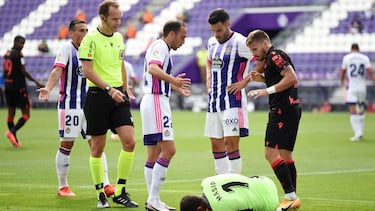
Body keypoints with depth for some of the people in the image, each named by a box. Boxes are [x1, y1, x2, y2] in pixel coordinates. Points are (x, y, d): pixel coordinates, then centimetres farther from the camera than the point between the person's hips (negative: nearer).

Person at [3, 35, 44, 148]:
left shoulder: (6, 54, 12)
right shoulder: (18, 54, -12)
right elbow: (23, 72, -17)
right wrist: (36, 82, -13)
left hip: (8, 87, 8)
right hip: (19, 87, -8)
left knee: (11, 113, 9)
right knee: (26, 114, -2)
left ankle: (14, 140, 10)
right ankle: (12, 132, -20)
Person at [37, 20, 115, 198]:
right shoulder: (66, 48, -7)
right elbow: (57, 70, -21)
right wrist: (48, 88, -38)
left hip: (89, 104, 5)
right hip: (69, 104, -5)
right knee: (66, 145, 1)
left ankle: (105, 185, 2)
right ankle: (63, 187, 11)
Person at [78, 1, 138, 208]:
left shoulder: (119, 38, 12)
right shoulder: (90, 39, -9)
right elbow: (87, 70, -16)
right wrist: (109, 89, -22)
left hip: (118, 95, 6)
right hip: (97, 96, -5)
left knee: (129, 142, -7)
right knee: (97, 148, 2)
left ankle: (120, 192, 3)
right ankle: (101, 194, 13)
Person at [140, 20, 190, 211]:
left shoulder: (162, 48, 21)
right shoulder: (160, 46, -9)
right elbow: (153, 68, -29)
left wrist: (177, 88, 51)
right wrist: (173, 80, -43)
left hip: (153, 101, 11)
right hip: (156, 101, -11)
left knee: (154, 154, 10)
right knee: (168, 150, -15)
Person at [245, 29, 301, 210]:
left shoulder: (275, 55, -11)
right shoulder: (271, 58, 20)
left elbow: (291, 78, -22)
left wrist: (267, 90, -21)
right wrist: (261, 78, 11)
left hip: (283, 110, -11)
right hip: (291, 109, 11)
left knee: (271, 152, -12)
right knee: (285, 154, 13)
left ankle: (290, 196, -14)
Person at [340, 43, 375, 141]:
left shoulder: (346, 58, -1)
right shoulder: (365, 58, 2)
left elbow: (343, 72, 8)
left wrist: (342, 81, 28)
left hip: (351, 88, -3)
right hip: (362, 87, 3)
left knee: (353, 112, -6)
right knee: (361, 111, 17)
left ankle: (357, 134, -15)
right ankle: (360, 133, 20)